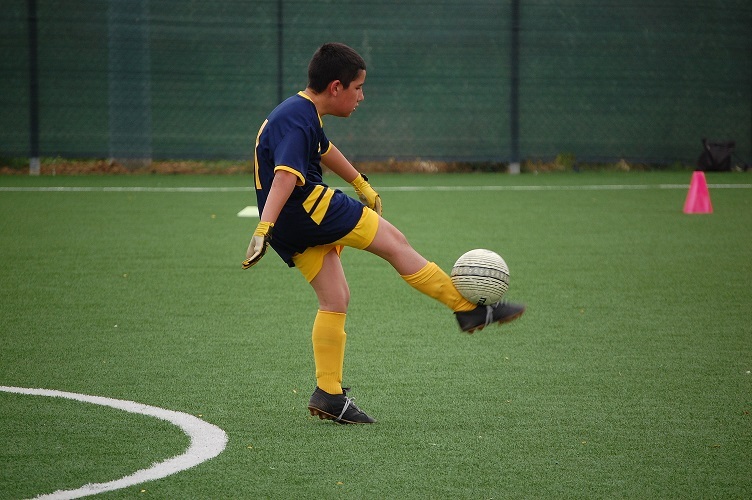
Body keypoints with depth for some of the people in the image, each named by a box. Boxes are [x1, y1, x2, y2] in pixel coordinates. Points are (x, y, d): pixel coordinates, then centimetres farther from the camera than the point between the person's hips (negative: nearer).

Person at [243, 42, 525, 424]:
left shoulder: (300, 113, 16)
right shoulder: (297, 121, -18)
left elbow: (324, 149, 36)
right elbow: (285, 176, -33)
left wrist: (360, 183, 48)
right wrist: (264, 228, -44)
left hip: (291, 232, 10)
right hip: (307, 207, -10)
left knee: (335, 300, 8)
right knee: (393, 241, -2)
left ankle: (328, 394, 4)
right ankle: (468, 309, 5)